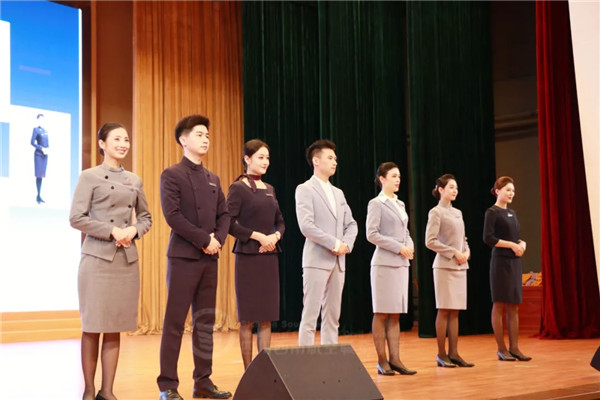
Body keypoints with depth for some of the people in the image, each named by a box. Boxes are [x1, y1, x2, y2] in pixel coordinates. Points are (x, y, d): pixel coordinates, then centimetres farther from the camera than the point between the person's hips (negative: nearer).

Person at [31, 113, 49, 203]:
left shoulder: (45, 131, 15)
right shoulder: (36, 129, -4)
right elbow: (32, 142, -10)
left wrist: (47, 149, -3)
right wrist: (42, 149, -17)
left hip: (45, 155, 7)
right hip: (38, 154, -7)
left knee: (42, 175, 8)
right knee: (39, 175, -8)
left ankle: (39, 195, 12)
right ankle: (38, 196, -6)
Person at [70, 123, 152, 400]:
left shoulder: (134, 180, 13)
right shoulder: (90, 177, -2)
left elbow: (146, 217, 19)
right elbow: (76, 218, -8)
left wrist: (133, 230, -2)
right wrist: (111, 231, -14)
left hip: (127, 259, 5)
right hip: (98, 257, -5)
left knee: (115, 328, 5)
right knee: (92, 326, -1)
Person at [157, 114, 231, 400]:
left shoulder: (213, 179, 16)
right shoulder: (172, 175, -3)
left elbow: (224, 215, 15)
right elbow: (172, 215, -14)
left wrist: (218, 239, -5)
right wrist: (204, 240, -14)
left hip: (209, 257, 6)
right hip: (183, 256, -6)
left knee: (205, 322, 8)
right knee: (175, 322, -4)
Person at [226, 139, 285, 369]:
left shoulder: (269, 189, 14)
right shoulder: (238, 188, -5)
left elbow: (280, 222, 17)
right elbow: (230, 223, -13)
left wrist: (275, 236, -4)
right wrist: (259, 236, -15)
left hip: (270, 257, 6)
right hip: (248, 257, -6)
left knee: (266, 317, 6)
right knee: (248, 318, -1)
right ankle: (248, 370, 4)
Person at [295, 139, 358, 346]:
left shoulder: (338, 193, 19)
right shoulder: (305, 189, -3)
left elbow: (351, 224, 17)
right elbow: (306, 225, -14)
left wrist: (346, 244, -4)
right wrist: (334, 243, -15)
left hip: (339, 261, 7)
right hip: (317, 260, -7)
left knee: (332, 316, 8)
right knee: (310, 315, -7)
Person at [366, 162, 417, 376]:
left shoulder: (400, 204, 17)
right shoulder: (376, 204, -5)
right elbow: (372, 234, -12)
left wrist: (410, 246, 0)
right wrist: (399, 248, -14)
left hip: (402, 263, 7)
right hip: (384, 263, -7)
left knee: (396, 314, 5)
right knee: (382, 313, -3)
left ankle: (395, 359, 6)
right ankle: (382, 361, 1)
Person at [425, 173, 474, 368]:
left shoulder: (457, 213, 17)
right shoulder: (436, 212, -6)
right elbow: (430, 241, -13)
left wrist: (466, 252, 2)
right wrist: (454, 253, -14)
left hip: (460, 266, 7)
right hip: (444, 266, -7)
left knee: (455, 311, 6)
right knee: (444, 310, -5)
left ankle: (453, 353, 8)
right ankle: (441, 354, 0)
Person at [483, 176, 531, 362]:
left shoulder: (512, 213, 16)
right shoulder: (492, 212, -5)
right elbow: (488, 238, -15)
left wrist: (522, 244, 0)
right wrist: (512, 245, -15)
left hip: (515, 262, 7)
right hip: (500, 261, -7)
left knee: (514, 306, 6)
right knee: (499, 305, -2)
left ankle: (514, 347, 9)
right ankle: (501, 349, 3)